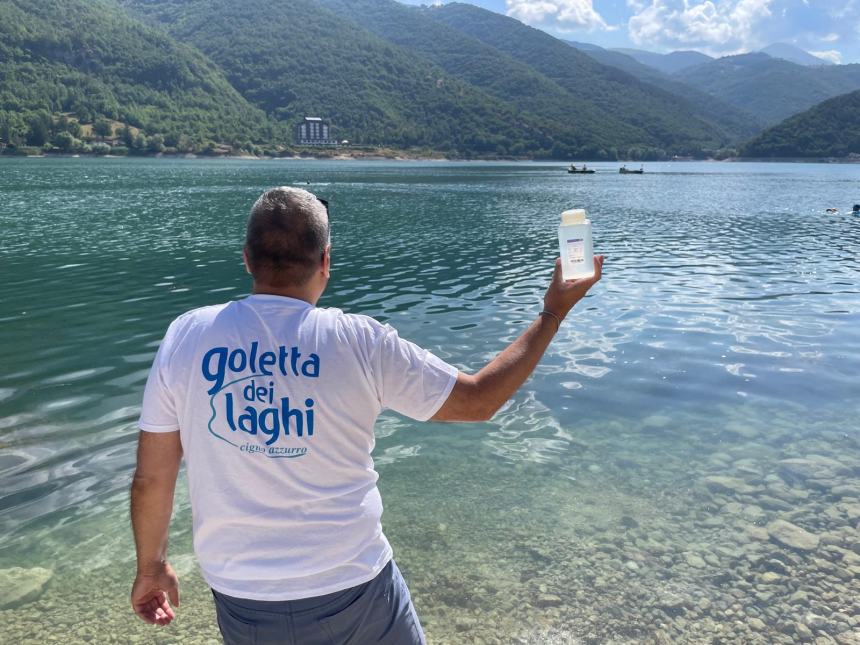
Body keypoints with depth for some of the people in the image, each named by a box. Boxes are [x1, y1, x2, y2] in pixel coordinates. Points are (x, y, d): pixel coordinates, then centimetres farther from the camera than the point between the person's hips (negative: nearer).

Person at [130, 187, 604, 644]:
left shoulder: (186, 337, -9)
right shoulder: (360, 342, -15)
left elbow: (151, 478, -3)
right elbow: (477, 401, -5)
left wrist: (151, 567, 15)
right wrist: (553, 313, 4)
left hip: (241, 600, 2)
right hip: (353, 591, -1)